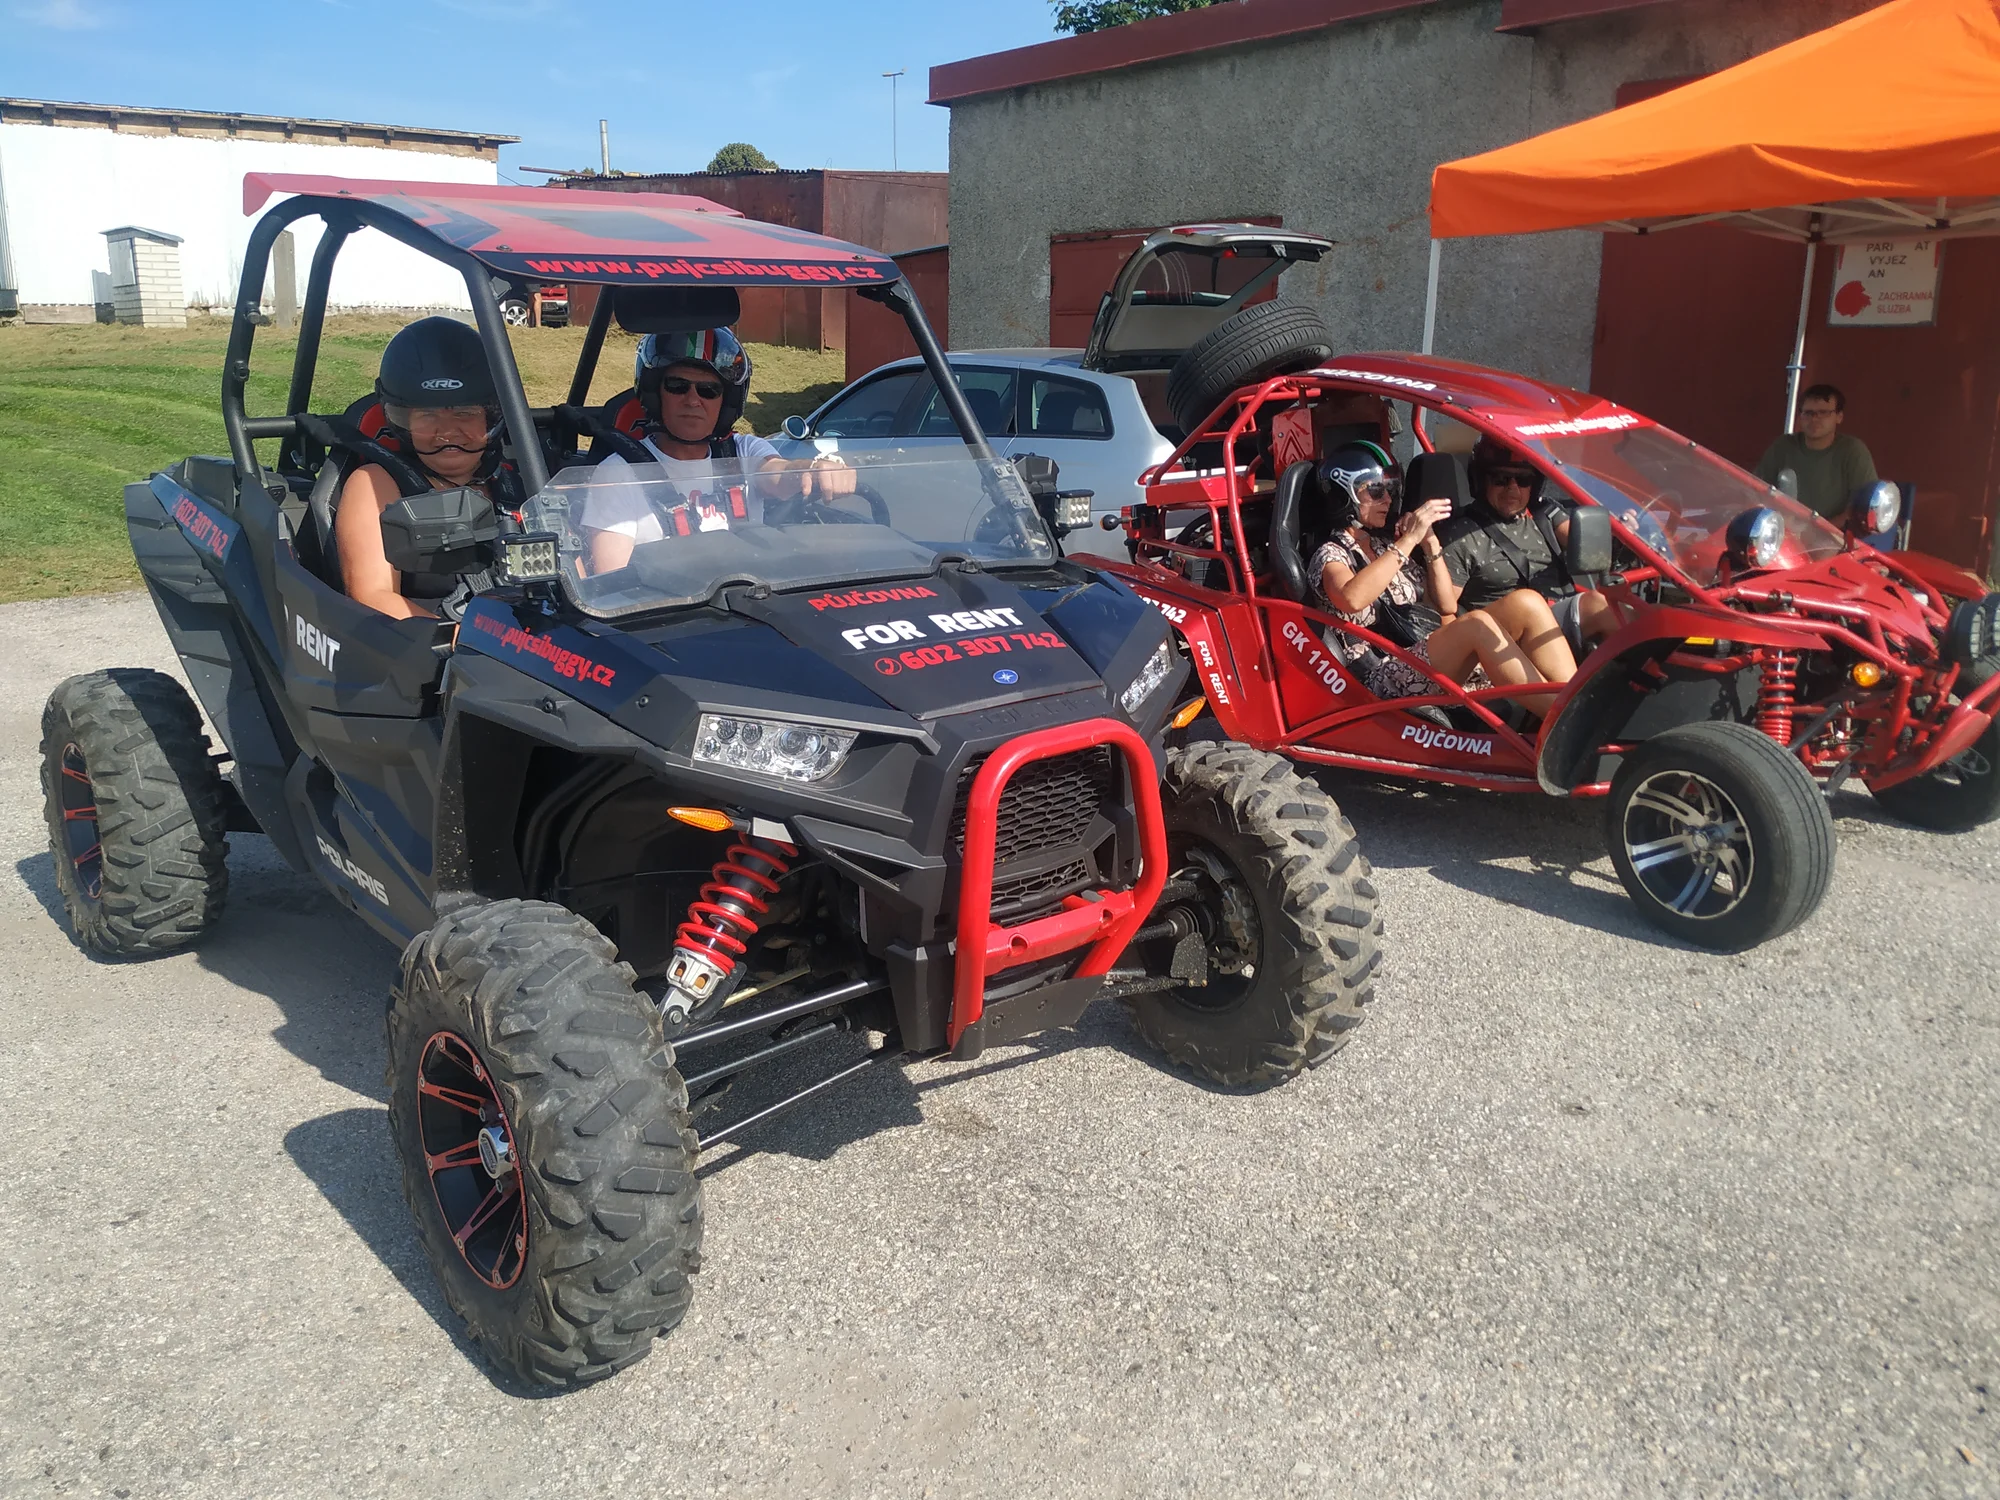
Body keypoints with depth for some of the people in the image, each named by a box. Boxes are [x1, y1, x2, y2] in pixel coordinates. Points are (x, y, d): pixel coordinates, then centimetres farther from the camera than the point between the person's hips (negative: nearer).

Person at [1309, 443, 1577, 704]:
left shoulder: (1387, 546, 22)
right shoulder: (1331, 555, 1)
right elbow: (1352, 599, -24)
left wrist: (1430, 542, 6)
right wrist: (1409, 539, -18)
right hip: (1384, 676, -8)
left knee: (1525, 603, -14)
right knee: (1478, 624, -33)